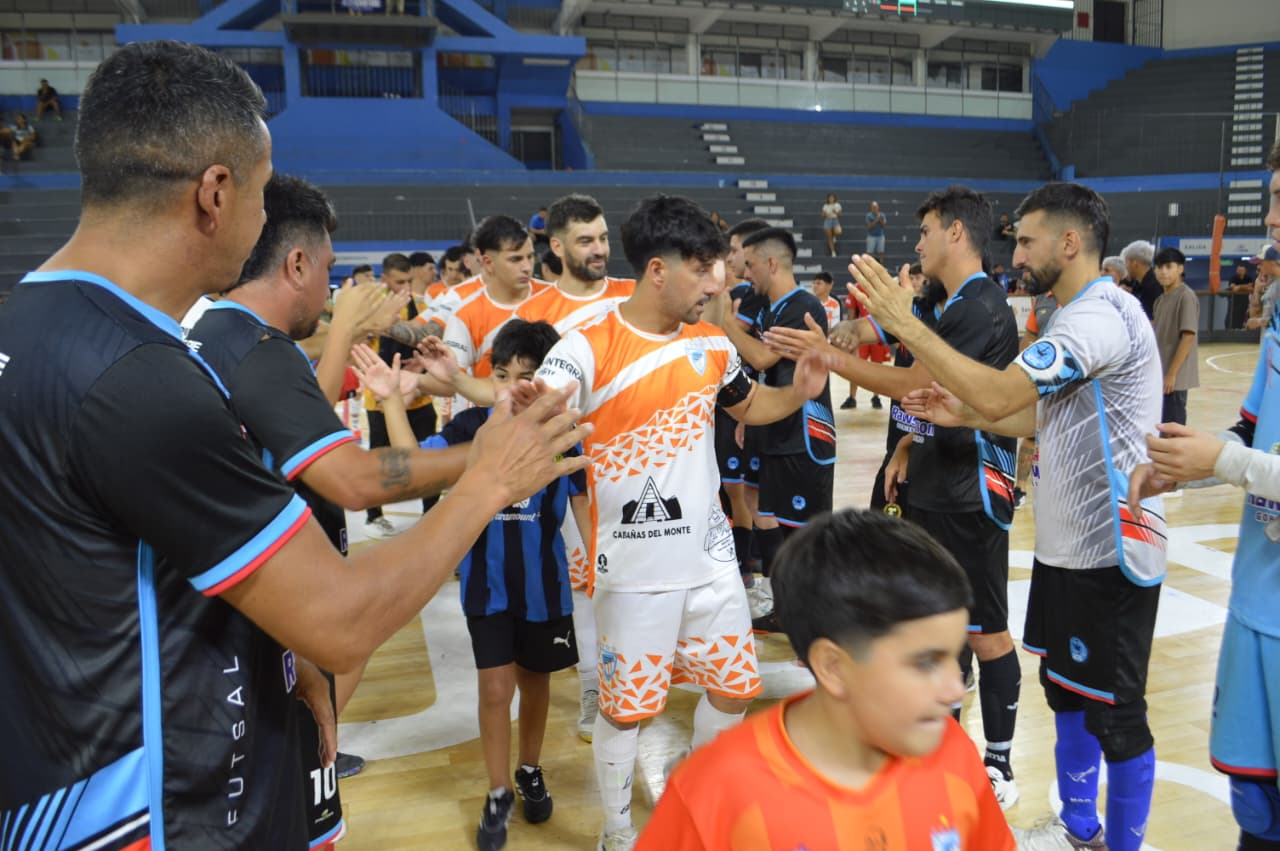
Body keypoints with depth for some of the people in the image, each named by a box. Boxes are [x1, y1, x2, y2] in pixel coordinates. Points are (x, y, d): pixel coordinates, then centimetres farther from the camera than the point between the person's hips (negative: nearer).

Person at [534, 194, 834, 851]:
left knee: (734, 687, 17)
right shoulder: (587, 351, -16)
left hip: (711, 556, 6)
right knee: (625, 708, 8)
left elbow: (748, 406, 20)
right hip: (636, 568, -6)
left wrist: (800, 393, 1)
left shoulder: (712, 344, 3)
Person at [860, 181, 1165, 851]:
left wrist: (907, 325, -25)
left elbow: (998, 393, -31)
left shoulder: (1099, 317, -21)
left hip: (1109, 552, -10)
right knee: (1064, 688, 20)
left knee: (1114, 711, 3)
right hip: (1068, 544, 11)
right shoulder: (1081, 315, 13)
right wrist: (965, 416, 6)